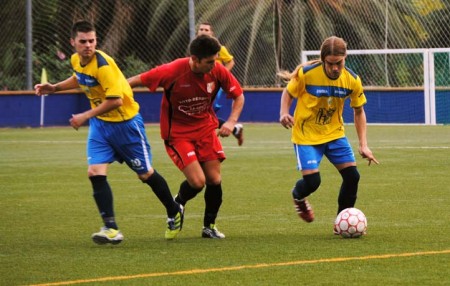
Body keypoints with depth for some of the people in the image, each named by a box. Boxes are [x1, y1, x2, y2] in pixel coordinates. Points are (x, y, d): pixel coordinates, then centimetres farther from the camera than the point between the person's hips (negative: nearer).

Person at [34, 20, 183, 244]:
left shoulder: (103, 64, -26)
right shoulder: (76, 60, -1)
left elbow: (115, 100, -29)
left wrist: (85, 116, -24)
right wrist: (54, 88, 11)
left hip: (125, 122, -7)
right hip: (100, 124, 7)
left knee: (145, 174, 6)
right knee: (95, 172, -12)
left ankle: (174, 213, 30)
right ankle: (111, 229, -12)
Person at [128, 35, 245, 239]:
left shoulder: (218, 72, -13)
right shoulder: (172, 72, -25)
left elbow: (238, 96, 2)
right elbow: (137, 81, -14)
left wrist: (231, 122, -13)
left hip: (205, 128, 4)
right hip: (177, 132, -4)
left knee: (215, 180, -1)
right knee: (197, 181, -16)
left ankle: (209, 227, 21)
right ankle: (177, 205, 19)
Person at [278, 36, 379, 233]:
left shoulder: (352, 80, -11)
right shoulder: (306, 73, -21)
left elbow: (359, 112, 3)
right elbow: (288, 93, -3)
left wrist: (363, 145, -4)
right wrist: (284, 113, -24)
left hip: (335, 134, 4)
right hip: (306, 135, -4)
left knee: (352, 176, -7)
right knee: (312, 181, -14)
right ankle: (298, 196, 25)